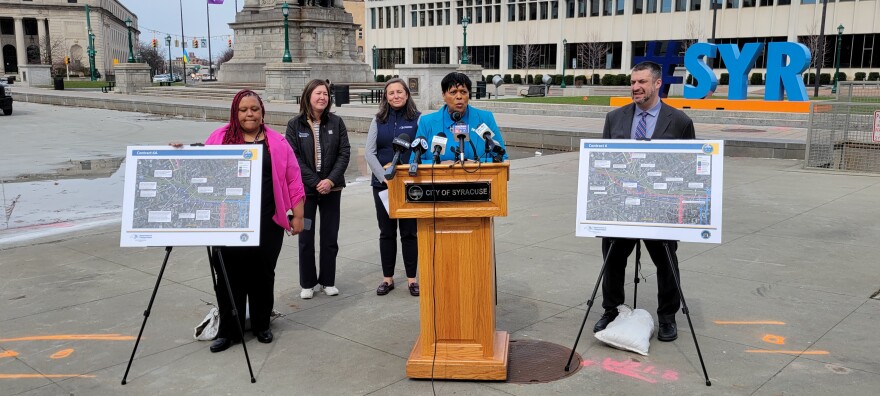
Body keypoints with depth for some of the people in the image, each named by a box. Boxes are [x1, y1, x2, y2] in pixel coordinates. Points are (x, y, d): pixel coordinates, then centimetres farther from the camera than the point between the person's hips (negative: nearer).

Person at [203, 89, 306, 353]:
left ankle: (262, 325, 25)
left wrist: (298, 214, 3)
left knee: (263, 275, 9)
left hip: (268, 222, 0)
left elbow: (293, 180, 6)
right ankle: (228, 331, 15)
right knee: (230, 276, 3)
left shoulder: (277, 142, 6)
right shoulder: (220, 138, 6)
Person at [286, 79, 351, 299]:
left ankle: (328, 281, 20)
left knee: (330, 237, 7)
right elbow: (293, 158, -7)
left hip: (331, 188, 2)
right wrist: (315, 183, -14)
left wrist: (331, 180, -14)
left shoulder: (336, 122, 3)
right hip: (305, 189, -1)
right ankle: (308, 283, 17)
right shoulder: (295, 125, -2)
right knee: (306, 237, 4)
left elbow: (344, 153, -2)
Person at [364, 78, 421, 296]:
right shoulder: (378, 120, 6)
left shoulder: (417, 118, 1)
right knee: (387, 232, 8)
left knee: (410, 232, 3)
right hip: (383, 184, 2)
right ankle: (387, 278, 17)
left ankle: (411, 278, 13)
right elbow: (369, 153, 0)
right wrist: (385, 177, -12)